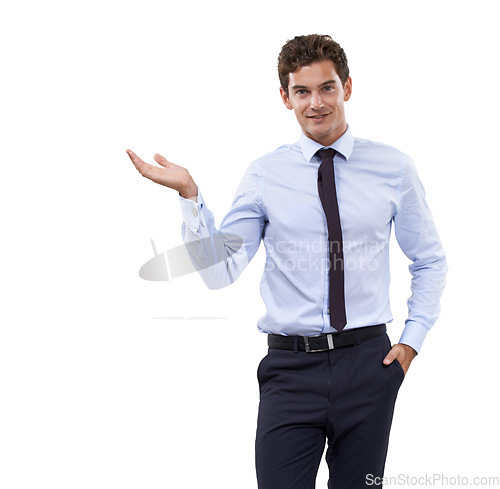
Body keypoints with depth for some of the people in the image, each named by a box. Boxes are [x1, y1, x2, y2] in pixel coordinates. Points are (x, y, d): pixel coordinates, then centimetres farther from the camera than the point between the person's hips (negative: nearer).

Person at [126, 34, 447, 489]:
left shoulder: (394, 168, 3)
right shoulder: (266, 174, 0)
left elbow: (430, 261, 14)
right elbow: (220, 271, -6)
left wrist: (413, 339, 5)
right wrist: (190, 197, -17)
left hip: (367, 364, 1)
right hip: (291, 369, -1)